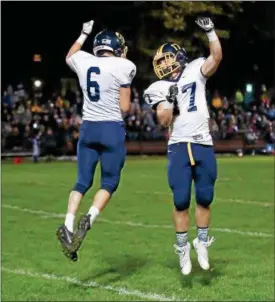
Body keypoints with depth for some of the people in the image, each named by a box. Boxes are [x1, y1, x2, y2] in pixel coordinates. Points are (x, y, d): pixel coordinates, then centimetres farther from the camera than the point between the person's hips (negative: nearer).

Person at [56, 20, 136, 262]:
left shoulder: (83, 61, 5)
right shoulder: (123, 66, -8)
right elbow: (125, 107, -7)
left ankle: (68, 226, -5)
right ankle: (89, 219, -18)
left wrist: (84, 34, 42)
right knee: (109, 182, 5)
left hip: (88, 127, 4)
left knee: (83, 181, 10)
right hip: (112, 129, -4)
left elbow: (69, 57, 32)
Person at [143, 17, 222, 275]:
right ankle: (183, 249, 11)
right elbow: (164, 122, -4)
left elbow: (216, 57, -12)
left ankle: (202, 243, 21)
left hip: (203, 145, 0)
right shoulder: (160, 89, 4)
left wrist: (210, 31, -21)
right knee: (181, 200, -2)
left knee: (204, 198, 5)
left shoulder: (195, 72, 4)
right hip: (179, 147, 0)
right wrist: (169, 99, -17)